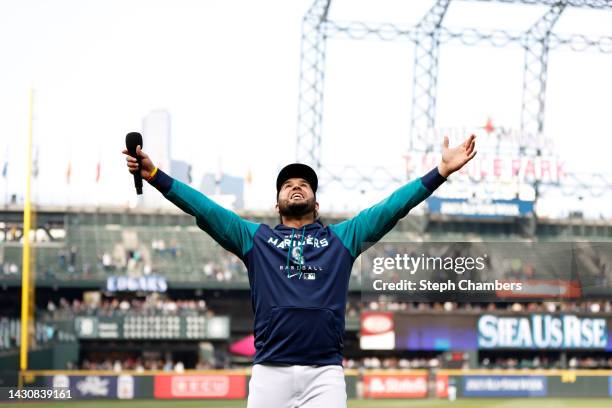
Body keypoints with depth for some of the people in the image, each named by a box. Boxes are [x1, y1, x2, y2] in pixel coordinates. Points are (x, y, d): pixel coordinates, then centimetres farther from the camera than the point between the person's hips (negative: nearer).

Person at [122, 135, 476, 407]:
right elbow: (204, 208, 12)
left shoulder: (342, 238, 19)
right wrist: (154, 175, 3)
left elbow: (392, 208, 13)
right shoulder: (256, 238, 19)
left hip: (325, 374, 0)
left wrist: (442, 171, 5)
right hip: (270, 371, 1)